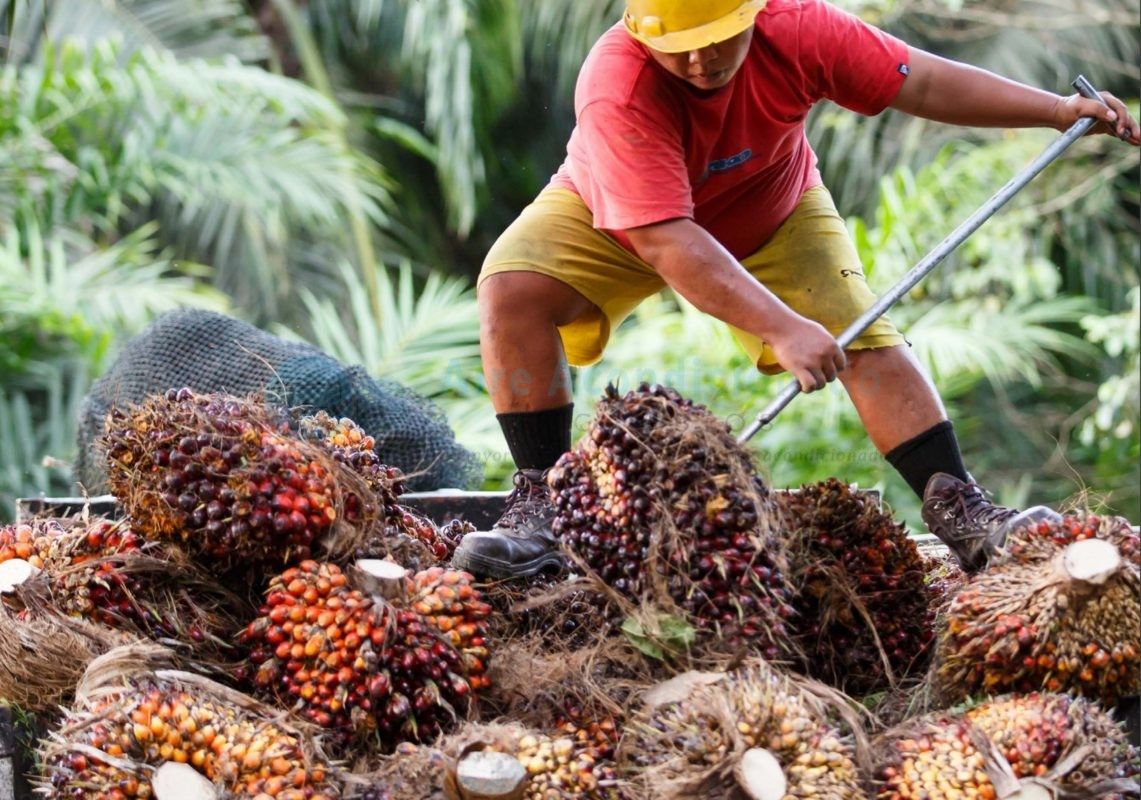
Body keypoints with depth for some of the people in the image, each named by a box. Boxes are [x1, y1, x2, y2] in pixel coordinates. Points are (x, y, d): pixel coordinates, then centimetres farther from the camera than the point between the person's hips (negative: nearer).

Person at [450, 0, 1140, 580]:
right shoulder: (616, 91, -42)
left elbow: (922, 83, -21)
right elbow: (666, 243, -47)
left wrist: (1058, 110, -25)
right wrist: (783, 327, -52)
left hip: (771, 216, 3)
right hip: (616, 218, -3)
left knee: (865, 337, -12)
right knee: (512, 287, -27)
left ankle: (958, 509, -4)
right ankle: (541, 506, -21)